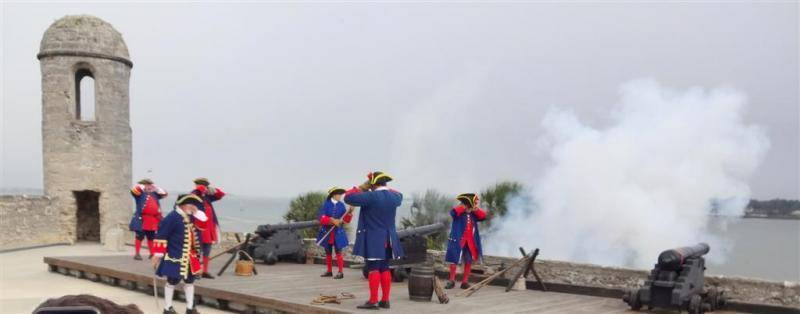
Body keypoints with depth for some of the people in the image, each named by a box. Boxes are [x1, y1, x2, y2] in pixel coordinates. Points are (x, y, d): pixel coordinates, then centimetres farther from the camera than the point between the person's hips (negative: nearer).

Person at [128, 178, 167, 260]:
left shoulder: (154, 194, 18)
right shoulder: (140, 194, 1)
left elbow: (164, 194, 18)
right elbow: (134, 190, -18)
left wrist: (156, 188, 11)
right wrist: (142, 186, -3)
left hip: (153, 220, 6)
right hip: (142, 220, -5)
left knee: (151, 237, 13)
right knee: (140, 237, -2)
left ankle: (152, 254, 22)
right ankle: (137, 254, 4)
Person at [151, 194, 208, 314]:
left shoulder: (191, 217, 8)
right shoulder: (172, 217, -17)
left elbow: (203, 222, 7)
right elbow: (161, 236, -18)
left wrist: (196, 212, -4)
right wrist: (157, 255, -18)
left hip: (189, 257, 8)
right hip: (175, 257, -8)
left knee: (190, 280, 12)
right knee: (172, 281, 3)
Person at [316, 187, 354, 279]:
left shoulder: (341, 205, 2)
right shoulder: (326, 204, -2)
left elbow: (346, 220, -1)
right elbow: (321, 218, -12)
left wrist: (350, 212, -18)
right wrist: (332, 220, -24)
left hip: (338, 232, -1)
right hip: (327, 232, 1)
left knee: (338, 252, -6)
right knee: (328, 252, 11)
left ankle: (340, 272, -3)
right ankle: (329, 271, 22)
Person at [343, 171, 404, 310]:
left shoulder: (371, 196, -16)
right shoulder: (394, 197, 3)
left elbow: (348, 197, -13)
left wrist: (362, 187, -2)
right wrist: (386, 188, 20)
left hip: (373, 240, -6)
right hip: (387, 240, 6)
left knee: (373, 269, -4)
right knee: (385, 269, 10)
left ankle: (373, 301, -3)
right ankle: (385, 300, 13)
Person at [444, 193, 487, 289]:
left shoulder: (473, 214, 10)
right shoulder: (459, 212, -7)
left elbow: (483, 216, 6)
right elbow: (453, 212, -28)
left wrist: (477, 209, -8)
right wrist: (463, 206, -19)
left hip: (470, 241, 6)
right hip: (458, 240, -5)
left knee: (469, 261, 8)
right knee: (454, 260, 0)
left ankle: (465, 282, 18)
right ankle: (452, 281, 11)